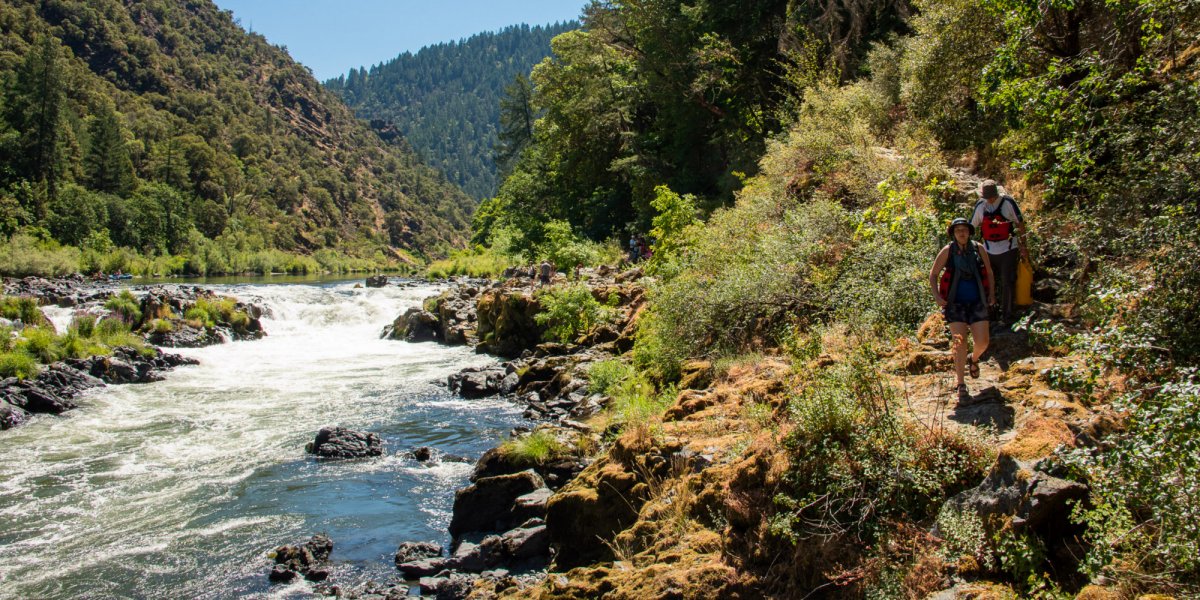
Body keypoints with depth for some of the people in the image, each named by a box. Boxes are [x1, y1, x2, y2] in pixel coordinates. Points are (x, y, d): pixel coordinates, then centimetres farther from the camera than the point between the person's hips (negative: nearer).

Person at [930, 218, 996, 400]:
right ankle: (961, 385, 2)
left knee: (982, 342, -4)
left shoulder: (978, 248, -1)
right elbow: (933, 274, 2)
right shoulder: (947, 251, -6)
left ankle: (973, 360, 34)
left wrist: (992, 294, 5)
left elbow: (989, 272, 13)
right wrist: (937, 296, -9)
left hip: (977, 302, 2)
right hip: (955, 303, -2)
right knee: (960, 343, -9)